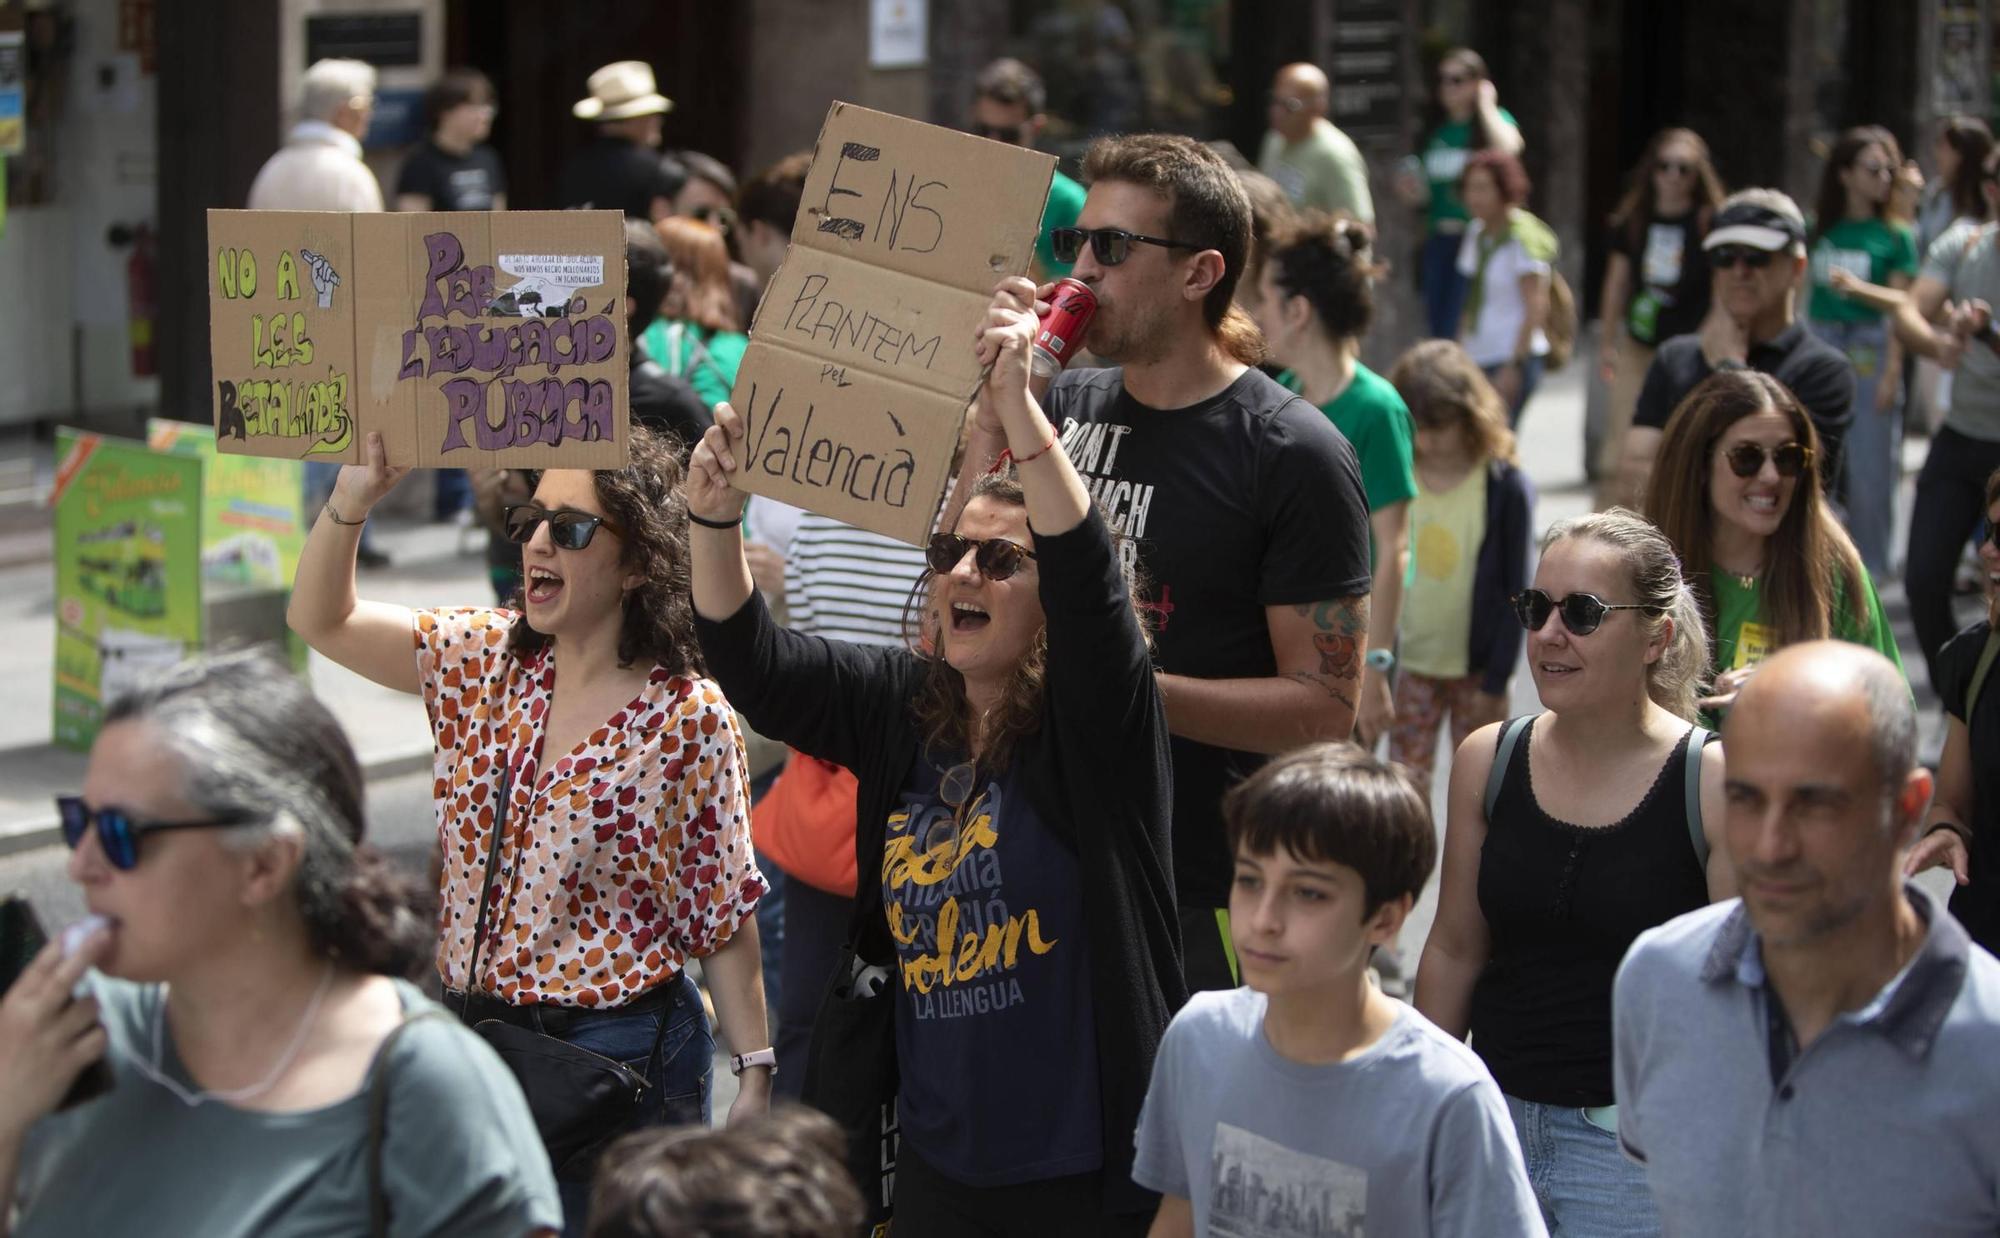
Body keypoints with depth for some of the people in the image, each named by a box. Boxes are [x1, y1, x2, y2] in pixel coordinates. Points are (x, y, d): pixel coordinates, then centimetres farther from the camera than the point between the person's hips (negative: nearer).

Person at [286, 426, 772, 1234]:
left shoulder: (686, 719, -10)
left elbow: (723, 915, -7)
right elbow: (321, 621, 0)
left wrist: (755, 1075, -7)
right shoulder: (487, 661, 3)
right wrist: (353, 498, -18)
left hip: (618, 1053, -5)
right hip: (474, 1034, 5)